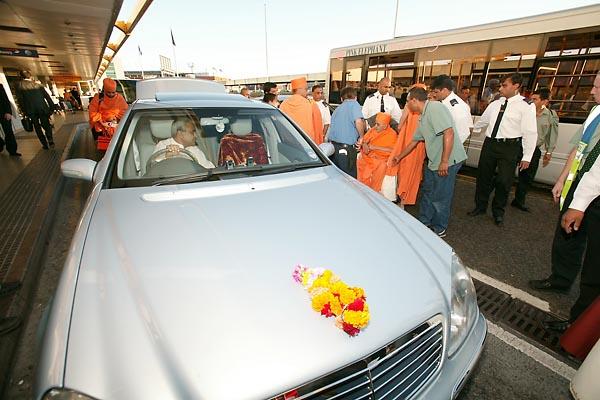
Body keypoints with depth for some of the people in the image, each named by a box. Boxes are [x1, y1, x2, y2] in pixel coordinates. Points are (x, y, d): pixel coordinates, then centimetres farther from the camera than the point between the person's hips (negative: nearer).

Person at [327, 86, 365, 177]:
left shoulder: (338, 108, 20)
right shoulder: (354, 104, 0)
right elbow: (358, 121, -19)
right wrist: (361, 137, -4)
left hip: (333, 145, 7)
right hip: (346, 146, -7)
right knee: (350, 177, 2)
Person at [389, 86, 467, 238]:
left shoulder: (435, 108, -15)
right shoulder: (423, 117, 15)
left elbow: (449, 133, -24)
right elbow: (414, 141, 26)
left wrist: (444, 161, -25)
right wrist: (399, 157, 34)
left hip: (448, 161, -9)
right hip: (434, 161, 9)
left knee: (440, 197, 3)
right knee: (427, 191, 18)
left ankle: (439, 229, 22)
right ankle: (424, 223, 34)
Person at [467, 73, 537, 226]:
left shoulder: (526, 106, -7)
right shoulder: (495, 104, 8)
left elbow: (530, 133, -8)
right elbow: (482, 121, 23)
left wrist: (527, 157, -10)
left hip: (509, 147, -4)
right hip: (490, 143, 5)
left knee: (504, 181, 1)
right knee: (483, 177, 11)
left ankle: (498, 212, 22)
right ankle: (480, 206, 30)